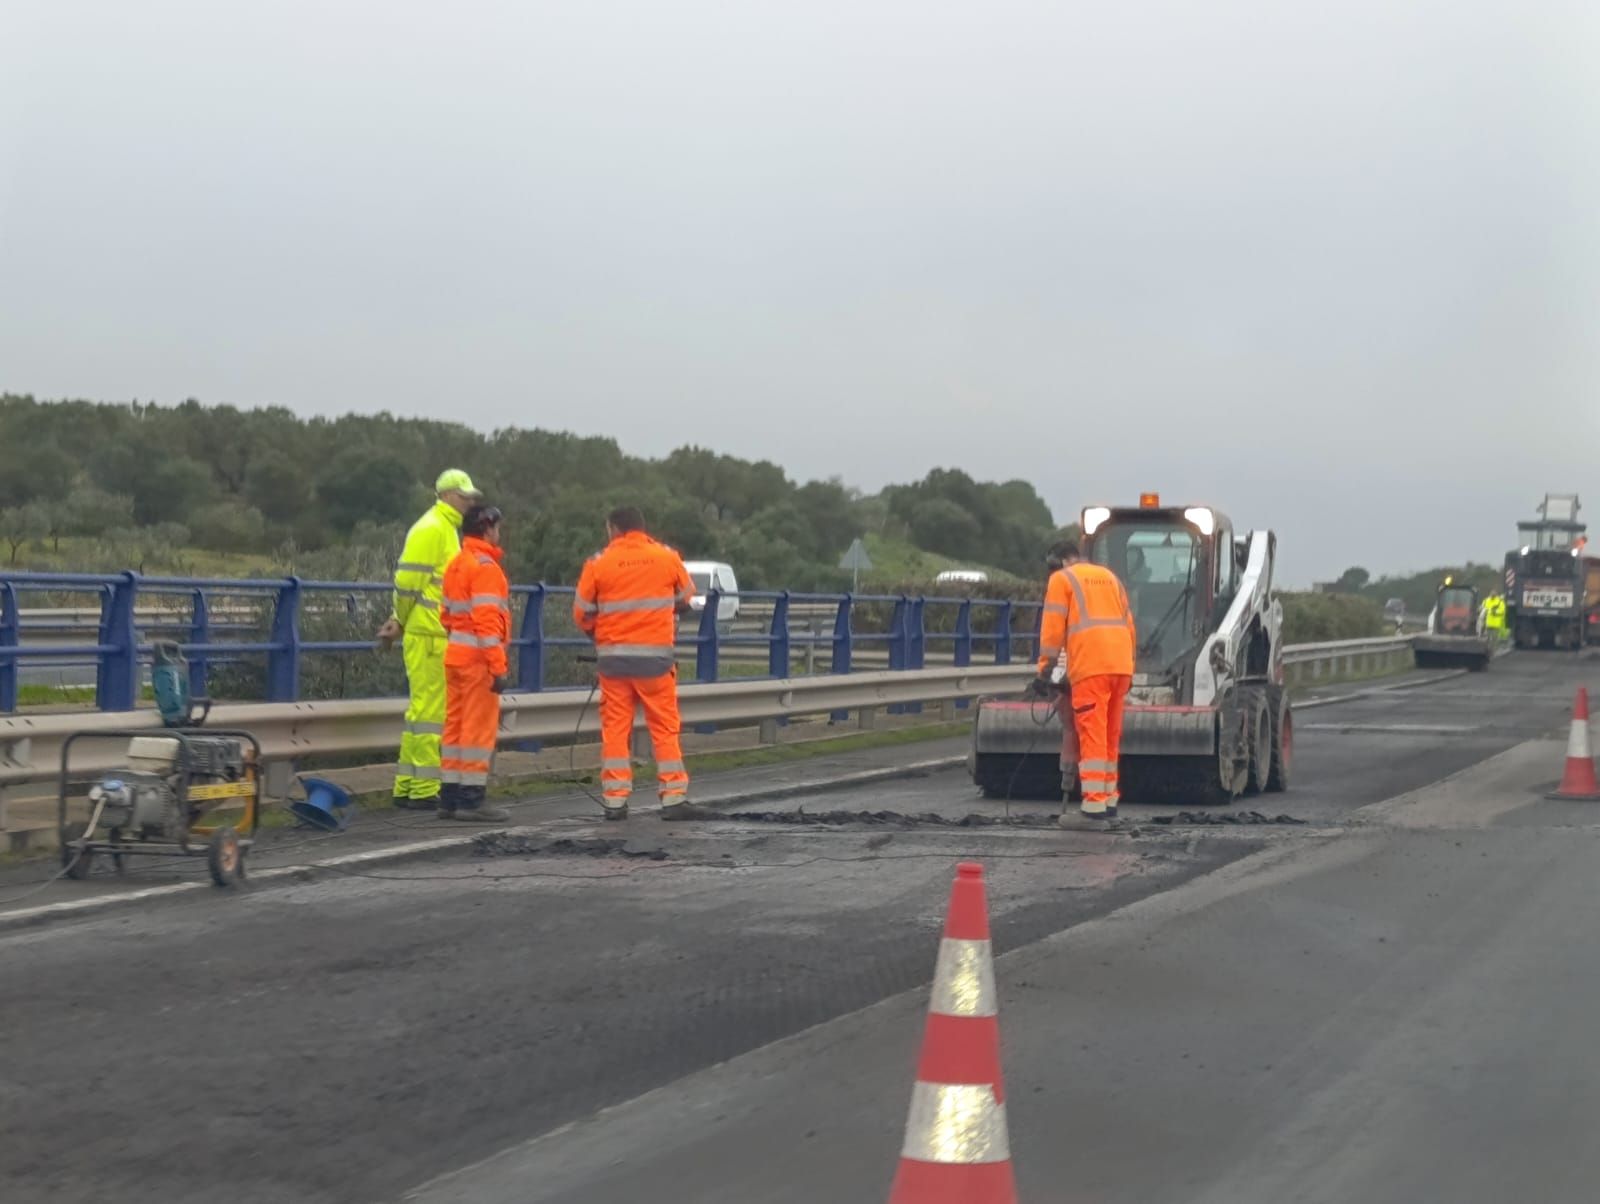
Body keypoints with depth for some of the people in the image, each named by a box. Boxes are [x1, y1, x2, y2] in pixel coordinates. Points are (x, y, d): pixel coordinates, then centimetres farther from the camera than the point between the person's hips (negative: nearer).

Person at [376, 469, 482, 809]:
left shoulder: (447, 530, 20)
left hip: (438, 635, 10)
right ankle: (423, 790, -6)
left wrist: (400, 621, 11)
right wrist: (401, 621, -5)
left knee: (422, 709, 12)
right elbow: (408, 579, -16)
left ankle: (406, 787, 17)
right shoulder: (431, 529, -11)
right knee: (429, 709, -8)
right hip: (428, 635, -10)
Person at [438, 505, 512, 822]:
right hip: (478, 659, -9)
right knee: (480, 729, -6)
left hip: (455, 654, 9)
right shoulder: (485, 566, -13)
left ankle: (450, 796, 14)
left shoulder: (456, 565, 16)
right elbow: (487, 620, -19)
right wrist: (499, 667, -20)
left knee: (456, 725, 11)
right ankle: (471, 799, -6)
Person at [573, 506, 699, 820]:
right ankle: (674, 798, 2)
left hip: (613, 657, 0)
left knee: (615, 728, 7)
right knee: (665, 728, 5)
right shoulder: (668, 558, -1)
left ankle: (615, 800, 5)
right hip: (655, 656, 0)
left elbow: (582, 613, 2)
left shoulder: (599, 564, -3)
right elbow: (686, 597, 13)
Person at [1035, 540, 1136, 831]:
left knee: (1092, 736, -9)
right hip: (1120, 665, 6)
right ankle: (1109, 804, 18)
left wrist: (1044, 671, 3)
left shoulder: (1061, 579, 6)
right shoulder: (1109, 577, 25)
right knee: (1111, 737, 14)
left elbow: (1053, 629, -1)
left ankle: (1094, 809, -14)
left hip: (1091, 667, -6)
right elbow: (1128, 624, 22)